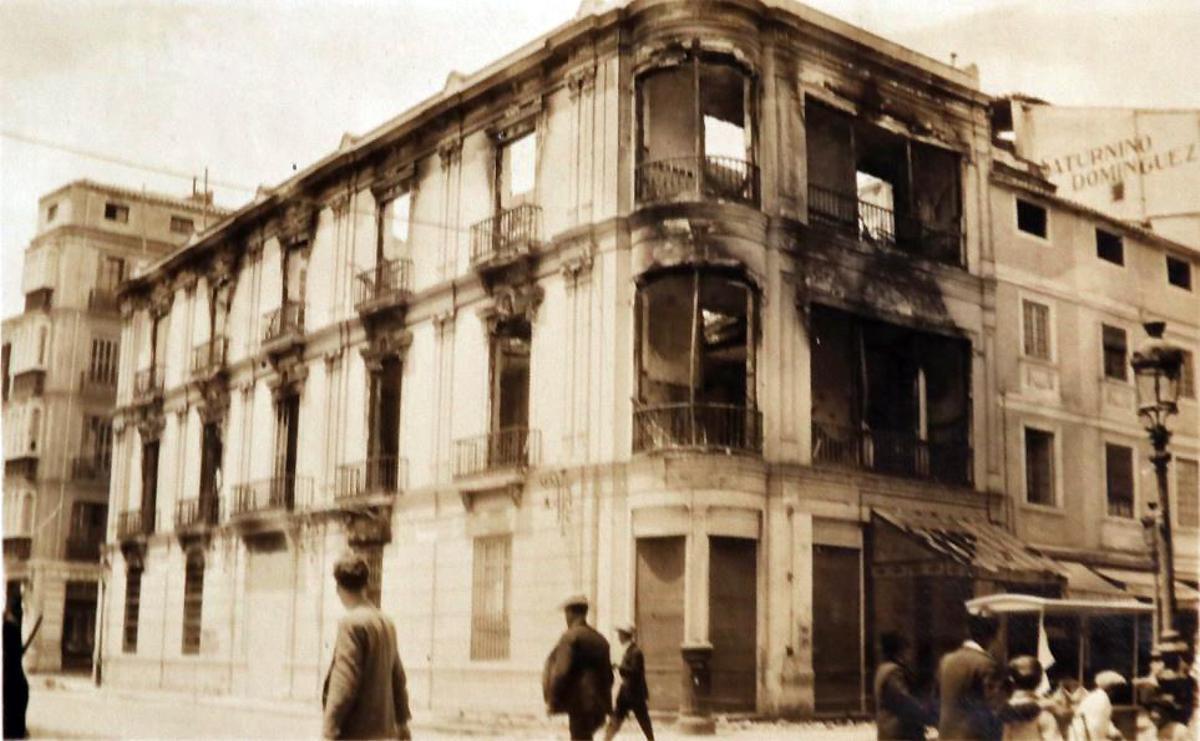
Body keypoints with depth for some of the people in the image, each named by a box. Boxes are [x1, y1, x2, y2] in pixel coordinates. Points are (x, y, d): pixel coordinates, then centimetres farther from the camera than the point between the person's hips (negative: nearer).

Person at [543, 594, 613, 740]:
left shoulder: (571, 636, -11)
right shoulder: (599, 639, 13)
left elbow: (561, 672, -17)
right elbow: (608, 675, 17)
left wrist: (552, 701, -9)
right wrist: (605, 703, 23)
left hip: (579, 702, -8)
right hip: (597, 704, 8)